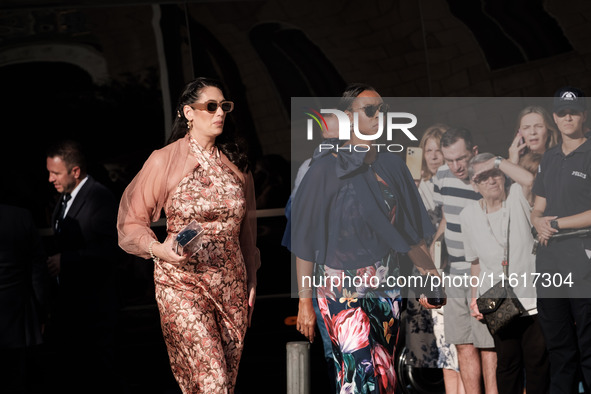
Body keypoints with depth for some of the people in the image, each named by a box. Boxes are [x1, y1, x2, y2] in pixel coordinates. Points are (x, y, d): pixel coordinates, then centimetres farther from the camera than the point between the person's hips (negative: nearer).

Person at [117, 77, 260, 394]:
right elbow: (131, 221, 1)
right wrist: (159, 248, -18)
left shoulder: (234, 162, 10)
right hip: (181, 283, -5)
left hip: (231, 285, 5)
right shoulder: (164, 160, -3)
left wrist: (251, 280, 18)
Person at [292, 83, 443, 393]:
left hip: (386, 288, 5)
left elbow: (409, 230, 14)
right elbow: (306, 237, -5)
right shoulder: (327, 168, -5)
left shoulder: (391, 165, 10)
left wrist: (432, 272, 1)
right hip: (344, 290, -5)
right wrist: (305, 301, -8)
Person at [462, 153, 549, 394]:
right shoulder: (469, 215, 7)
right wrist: (475, 298, 9)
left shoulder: (517, 198, -2)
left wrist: (498, 162, -16)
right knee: (507, 361, 2)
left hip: (532, 298, -2)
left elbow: (529, 179, -28)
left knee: (538, 360, 0)